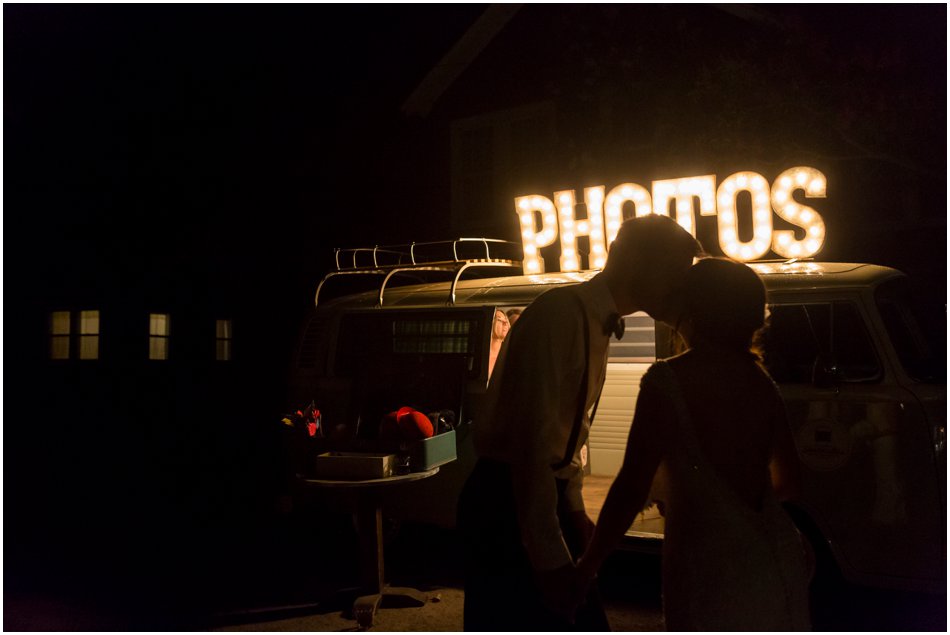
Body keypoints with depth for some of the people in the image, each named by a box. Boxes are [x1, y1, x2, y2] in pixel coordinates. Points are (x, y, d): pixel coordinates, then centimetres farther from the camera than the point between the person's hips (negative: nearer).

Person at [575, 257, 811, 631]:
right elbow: (788, 483, 16)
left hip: (712, 569, -7)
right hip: (780, 562, 7)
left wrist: (587, 567, -6)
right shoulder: (761, 382, 8)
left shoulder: (668, 380, -12)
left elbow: (632, 488, -14)